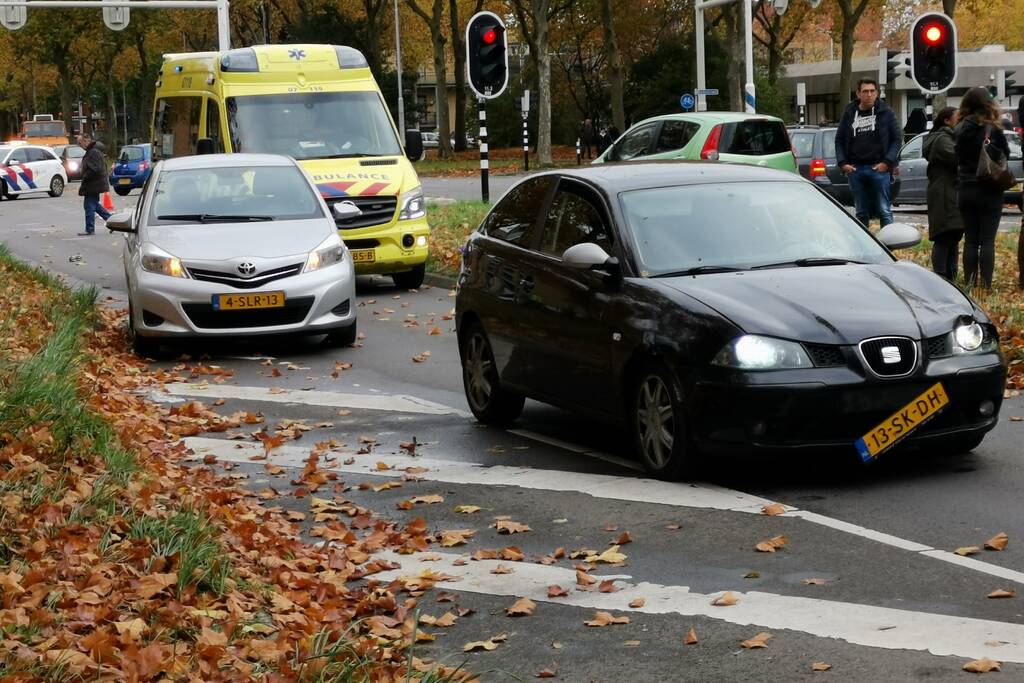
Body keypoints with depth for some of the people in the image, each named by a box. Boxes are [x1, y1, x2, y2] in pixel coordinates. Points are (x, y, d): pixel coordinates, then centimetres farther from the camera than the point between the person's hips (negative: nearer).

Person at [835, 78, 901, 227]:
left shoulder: (885, 112, 3)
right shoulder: (849, 114, 10)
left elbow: (896, 139, 1)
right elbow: (839, 140, 14)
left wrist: (888, 162, -10)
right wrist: (842, 163, 0)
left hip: (879, 168, -3)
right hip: (855, 169, 3)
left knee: (884, 211, -3)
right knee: (861, 213, 10)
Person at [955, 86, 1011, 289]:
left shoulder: (959, 130, -1)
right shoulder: (993, 130, -13)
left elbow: (958, 158, 7)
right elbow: (1005, 154, -2)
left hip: (965, 191, 4)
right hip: (989, 191, -4)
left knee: (970, 240, 10)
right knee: (987, 240, 0)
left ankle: (969, 283, 9)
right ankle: (986, 284, -2)